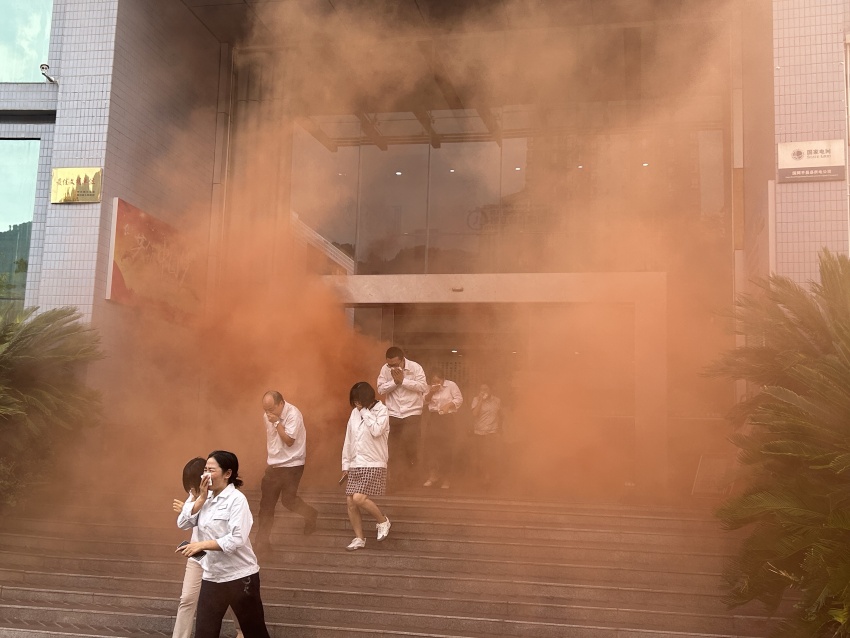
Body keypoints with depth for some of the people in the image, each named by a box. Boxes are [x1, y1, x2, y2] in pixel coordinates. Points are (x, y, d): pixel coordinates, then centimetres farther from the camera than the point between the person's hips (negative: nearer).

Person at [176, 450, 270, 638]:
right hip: (212, 577, 6)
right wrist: (202, 497, -8)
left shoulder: (237, 499, -14)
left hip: (240, 576, -6)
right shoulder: (206, 498, 8)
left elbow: (237, 539, -23)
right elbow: (183, 523, -1)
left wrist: (202, 545, -25)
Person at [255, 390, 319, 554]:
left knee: (288, 500, -3)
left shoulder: (293, 414, -19)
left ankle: (310, 515, 27)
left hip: (291, 465, -6)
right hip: (273, 465, 6)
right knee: (266, 504, 3)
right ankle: (263, 541, 10)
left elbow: (289, 441, -22)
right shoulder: (268, 415, 2)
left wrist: (277, 422, -24)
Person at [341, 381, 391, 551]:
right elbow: (348, 440, 13)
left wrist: (364, 411, -17)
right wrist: (345, 465, 12)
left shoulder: (381, 411, -7)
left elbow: (376, 430, -26)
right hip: (355, 465, 6)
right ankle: (359, 539, 15)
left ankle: (383, 521, 4)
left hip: (373, 465, -6)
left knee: (358, 498, -19)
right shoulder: (355, 413, 9)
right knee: (350, 502, 2)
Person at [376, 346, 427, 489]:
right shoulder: (385, 369, -1)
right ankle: (396, 480, 12)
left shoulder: (415, 367, -9)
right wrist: (395, 381, -18)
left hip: (412, 413, -2)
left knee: (410, 446, -7)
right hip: (393, 414, 3)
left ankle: (411, 478, 13)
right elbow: (381, 388, -5)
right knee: (394, 448, 4)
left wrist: (403, 380, -19)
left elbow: (423, 386, -16)